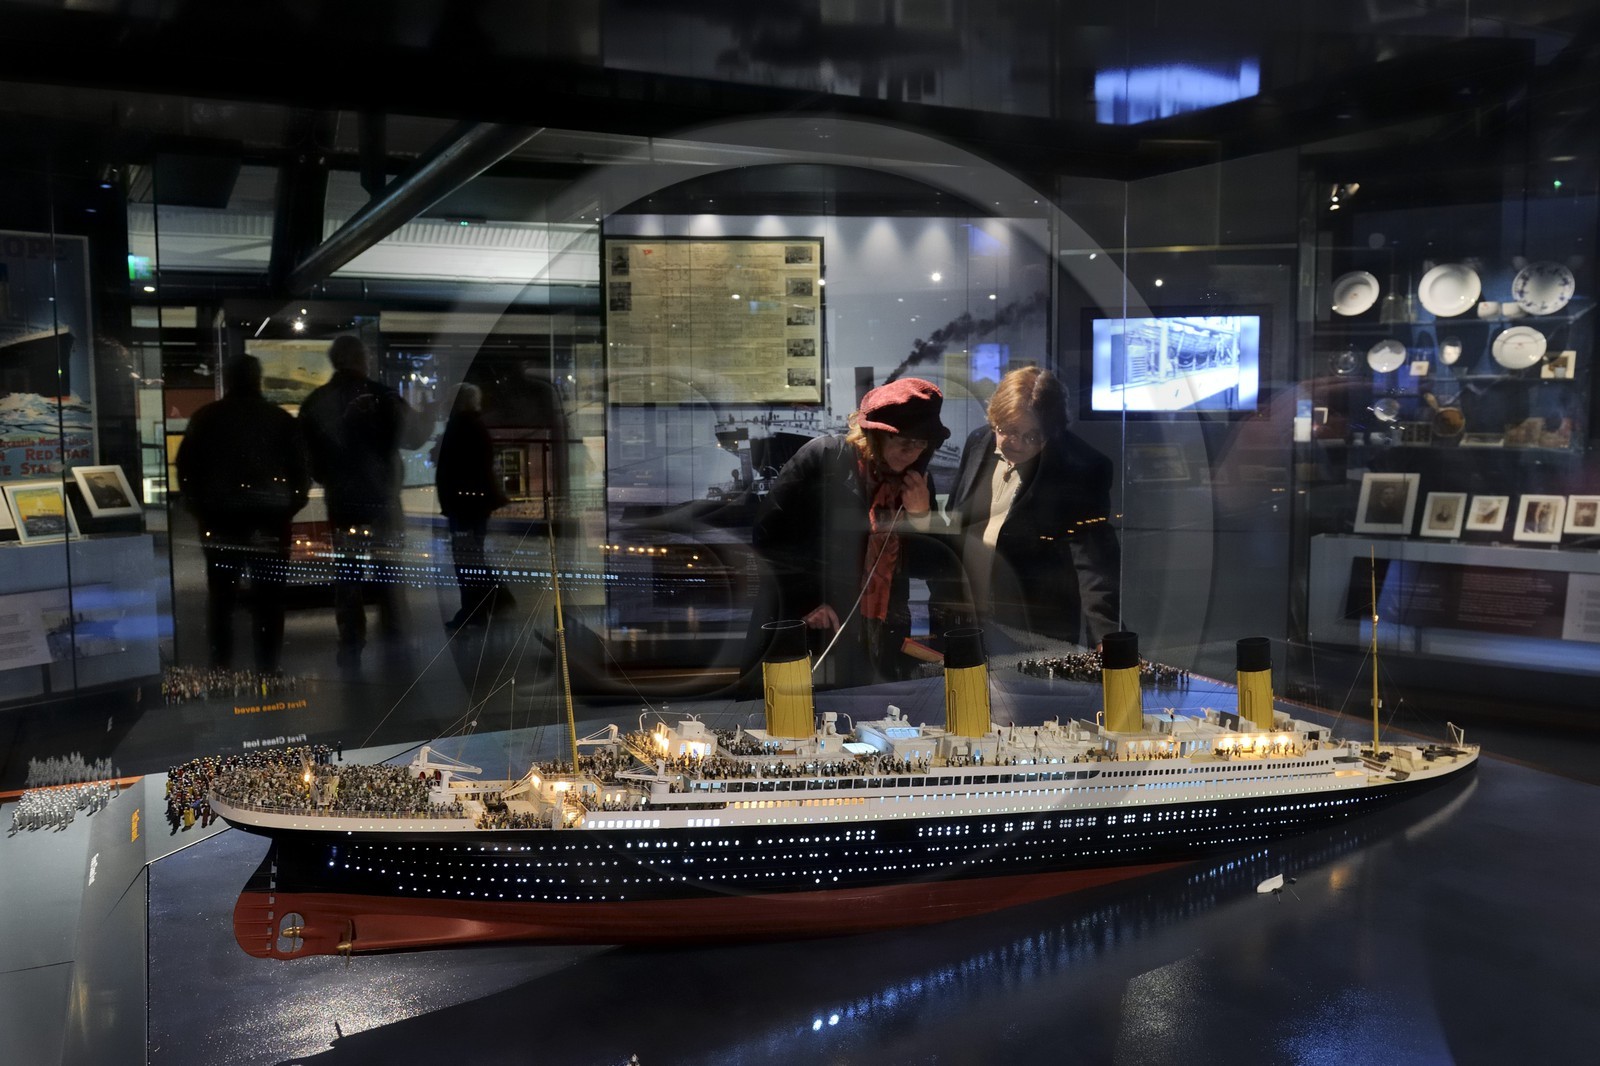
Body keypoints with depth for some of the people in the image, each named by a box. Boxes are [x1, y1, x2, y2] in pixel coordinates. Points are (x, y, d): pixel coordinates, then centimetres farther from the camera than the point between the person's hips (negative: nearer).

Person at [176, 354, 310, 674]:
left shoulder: (205, 418, 2)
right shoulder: (281, 419, 1)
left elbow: (186, 467, 2)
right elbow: (300, 468, 0)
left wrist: (199, 507, 11)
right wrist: (290, 505, 10)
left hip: (220, 517, 1)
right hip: (270, 518, 0)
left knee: (221, 594, 8)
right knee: (268, 596, 3)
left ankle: (221, 668, 8)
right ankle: (268, 667, 2)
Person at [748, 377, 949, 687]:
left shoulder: (917, 484, 5)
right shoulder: (823, 457, -9)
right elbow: (768, 534, -9)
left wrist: (921, 516, -10)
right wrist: (805, 600, -12)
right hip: (802, 630, -4)